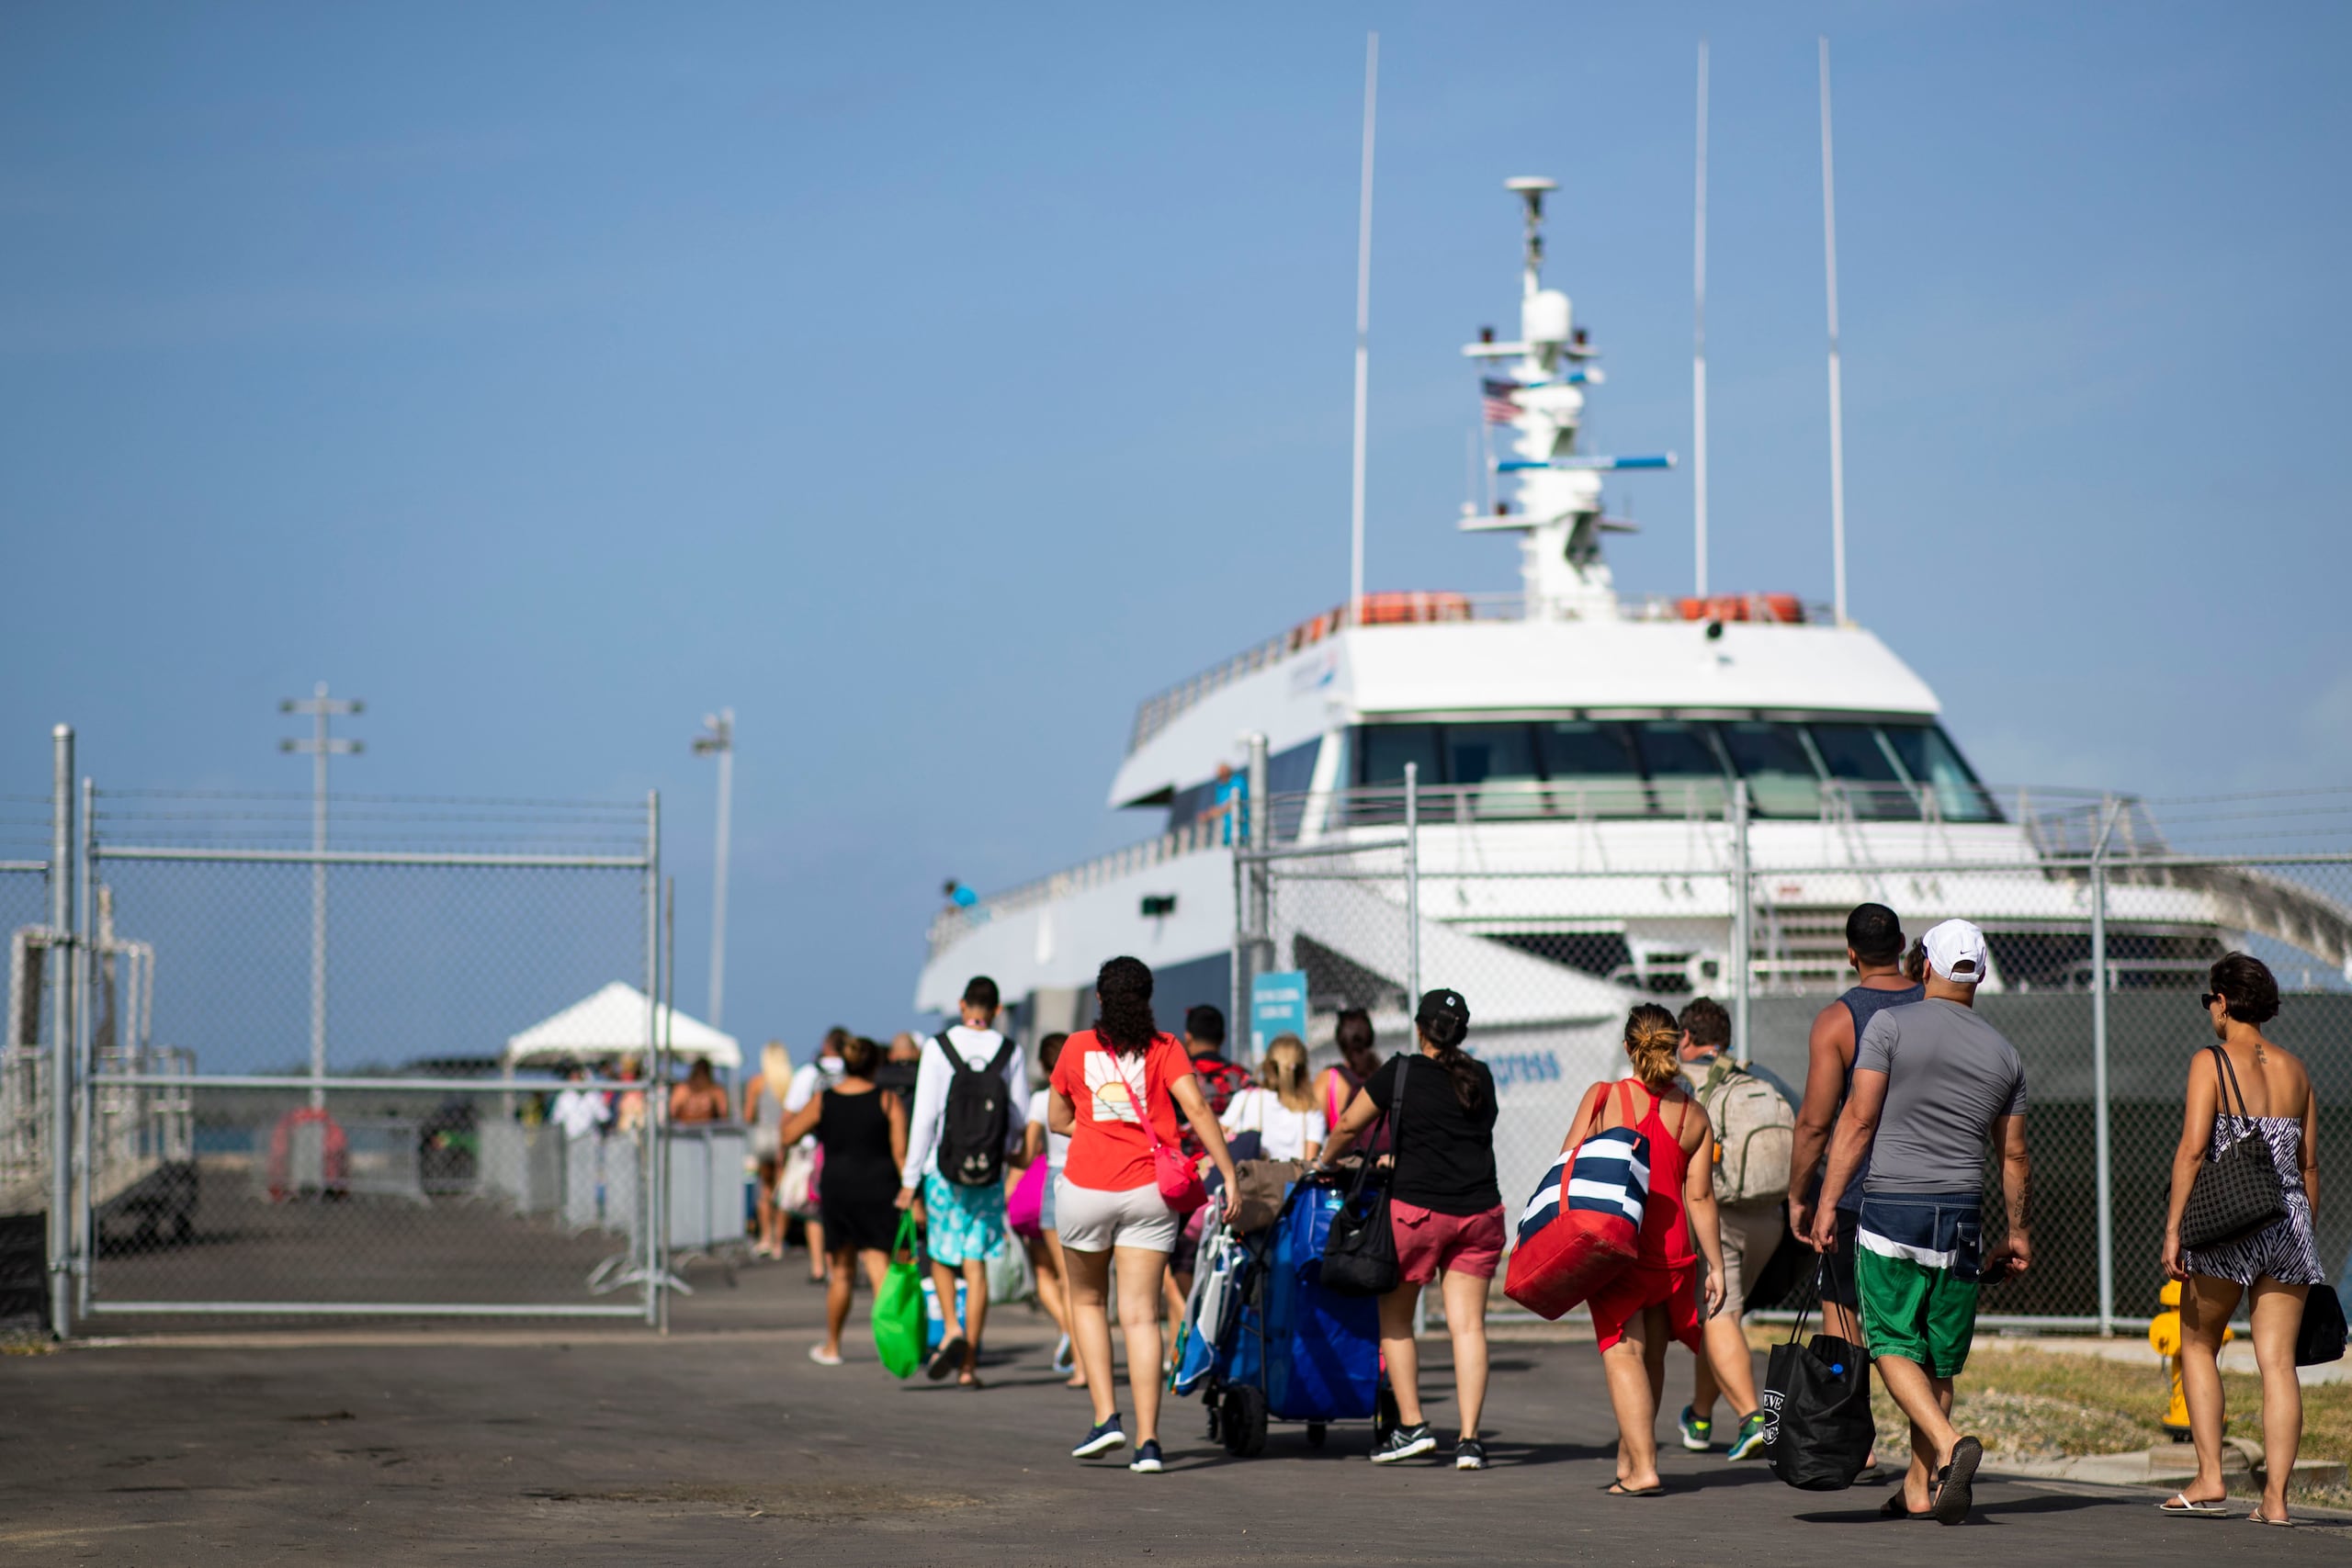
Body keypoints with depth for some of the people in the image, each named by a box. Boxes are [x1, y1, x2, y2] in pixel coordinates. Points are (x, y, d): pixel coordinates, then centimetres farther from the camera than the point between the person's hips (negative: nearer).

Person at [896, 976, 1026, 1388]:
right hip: (989, 1171, 1)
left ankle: (952, 1329, -7)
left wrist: (910, 1177, -3)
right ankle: (969, 1363, 2)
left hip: (943, 1167, -1)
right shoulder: (1009, 1052, -1)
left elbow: (924, 1116, -7)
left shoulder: (939, 1047, -6)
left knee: (941, 1254, 16)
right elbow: (1021, 1119, 3)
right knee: (976, 1263, 4)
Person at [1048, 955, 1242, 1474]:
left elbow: (1057, 1119, 15)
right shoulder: (1163, 1048, 2)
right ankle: (1147, 1440, -9)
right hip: (1148, 1192, 0)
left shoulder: (1077, 1048, 5)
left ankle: (1106, 1417, 6)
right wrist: (1228, 1173, -10)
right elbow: (1197, 1108, -10)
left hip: (1086, 1187, 0)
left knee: (1087, 1300, 20)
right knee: (1140, 1314, 0)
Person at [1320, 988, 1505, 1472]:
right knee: (1467, 1324, 1)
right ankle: (1469, 1439, -6)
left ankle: (1412, 1426, 7)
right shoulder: (1481, 1078, 11)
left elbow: (1348, 1127, 4)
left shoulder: (1401, 1073, -2)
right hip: (1479, 1210, 4)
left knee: (1395, 1319, 12)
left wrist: (1325, 1162, 24)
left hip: (1417, 1209, -4)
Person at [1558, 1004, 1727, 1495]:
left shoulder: (1603, 1098, -4)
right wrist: (1716, 1266, 7)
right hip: (1672, 1251, 3)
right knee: (1652, 1354, 17)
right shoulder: (1693, 1115, 3)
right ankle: (1628, 1458, 28)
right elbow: (1700, 1197, 2)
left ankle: (1643, 1468, -15)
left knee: (1623, 1353, -4)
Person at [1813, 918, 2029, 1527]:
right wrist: (2018, 1233, 24)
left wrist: (1827, 1202, -6)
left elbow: (1858, 1120, -9)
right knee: (1940, 1357, 10)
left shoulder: (1890, 1025, -4)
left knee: (1892, 1345, 0)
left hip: (1891, 1207, -4)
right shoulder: (2003, 1052, 9)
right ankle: (1919, 1488, 12)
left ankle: (1948, 1446, -22)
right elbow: (2014, 1154, 14)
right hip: (1962, 1214, 4)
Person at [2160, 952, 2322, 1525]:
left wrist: (2173, 1229, -11)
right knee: (2277, 1361, 3)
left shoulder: (2211, 1063, -5)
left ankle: (2209, 1478, 6)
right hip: (2290, 1221, 4)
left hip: (2227, 1225, -4)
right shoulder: (2295, 1071, 11)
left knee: (2197, 1345, 14)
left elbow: (2192, 1150, -13)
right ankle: (2275, 1496, -3)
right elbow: (2309, 1164, 14)